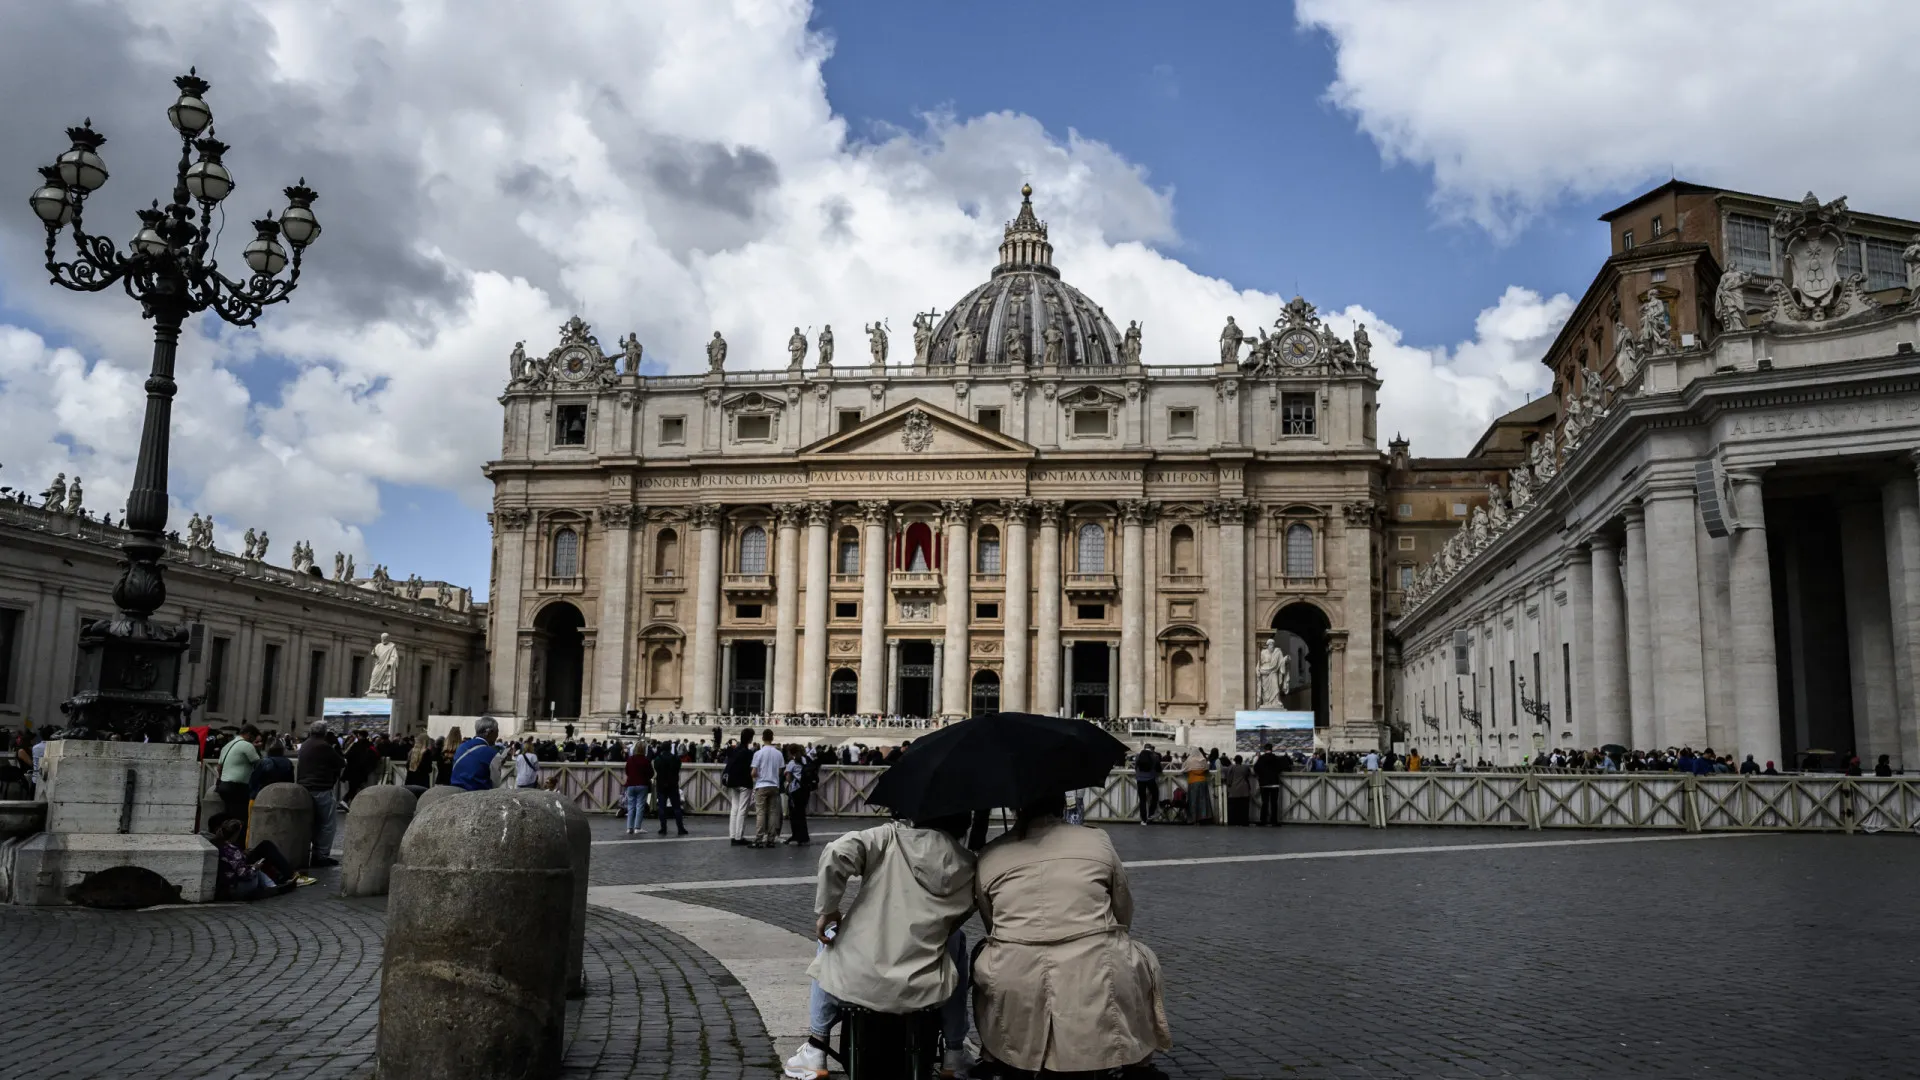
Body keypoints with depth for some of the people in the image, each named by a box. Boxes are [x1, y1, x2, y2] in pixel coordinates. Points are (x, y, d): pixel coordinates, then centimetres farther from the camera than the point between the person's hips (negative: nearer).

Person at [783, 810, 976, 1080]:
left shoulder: (889, 836, -2)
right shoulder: (966, 867, 2)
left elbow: (836, 854, -15)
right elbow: (959, 917, 10)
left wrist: (826, 911, -2)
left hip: (856, 980, -1)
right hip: (923, 990, 1)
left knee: (829, 939, 34)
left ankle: (815, 1051, 33)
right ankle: (954, 1053, 35)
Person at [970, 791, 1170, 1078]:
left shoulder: (989, 856, 6)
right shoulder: (1097, 841, 6)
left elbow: (993, 926, 13)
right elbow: (1124, 916, 14)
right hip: (1097, 985, -1)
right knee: (1142, 959, 30)